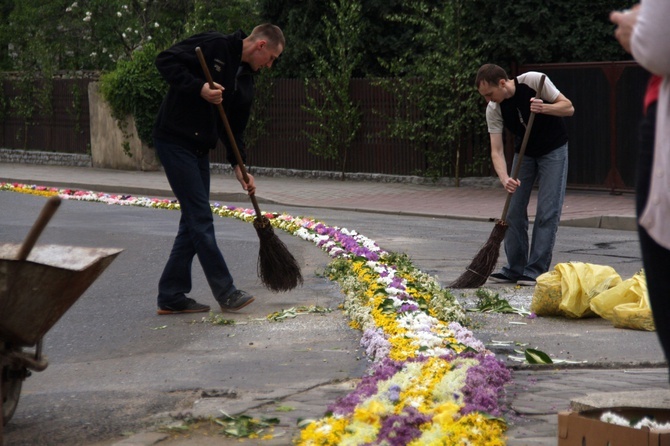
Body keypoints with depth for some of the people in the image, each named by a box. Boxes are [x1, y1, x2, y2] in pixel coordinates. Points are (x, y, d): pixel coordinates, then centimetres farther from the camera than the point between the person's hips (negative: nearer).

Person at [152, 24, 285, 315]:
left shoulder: (245, 82, 13)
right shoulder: (214, 46, -11)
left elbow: (234, 128, 16)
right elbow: (166, 61, -17)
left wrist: (238, 166, 3)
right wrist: (198, 88, -26)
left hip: (199, 149, 9)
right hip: (174, 141, -9)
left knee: (193, 221, 8)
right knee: (201, 218, -7)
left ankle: (171, 296, 14)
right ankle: (226, 293, -3)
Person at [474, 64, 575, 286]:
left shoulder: (534, 81, -25)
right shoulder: (493, 110, -16)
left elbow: (568, 108, -18)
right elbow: (497, 150, -19)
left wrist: (544, 108, -37)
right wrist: (504, 178, -36)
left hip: (553, 150, -4)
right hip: (524, 152, 4)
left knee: (547, 212, -9)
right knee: (514, 211, -1)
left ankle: (536, 270, -6)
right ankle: (515, 269, 9)